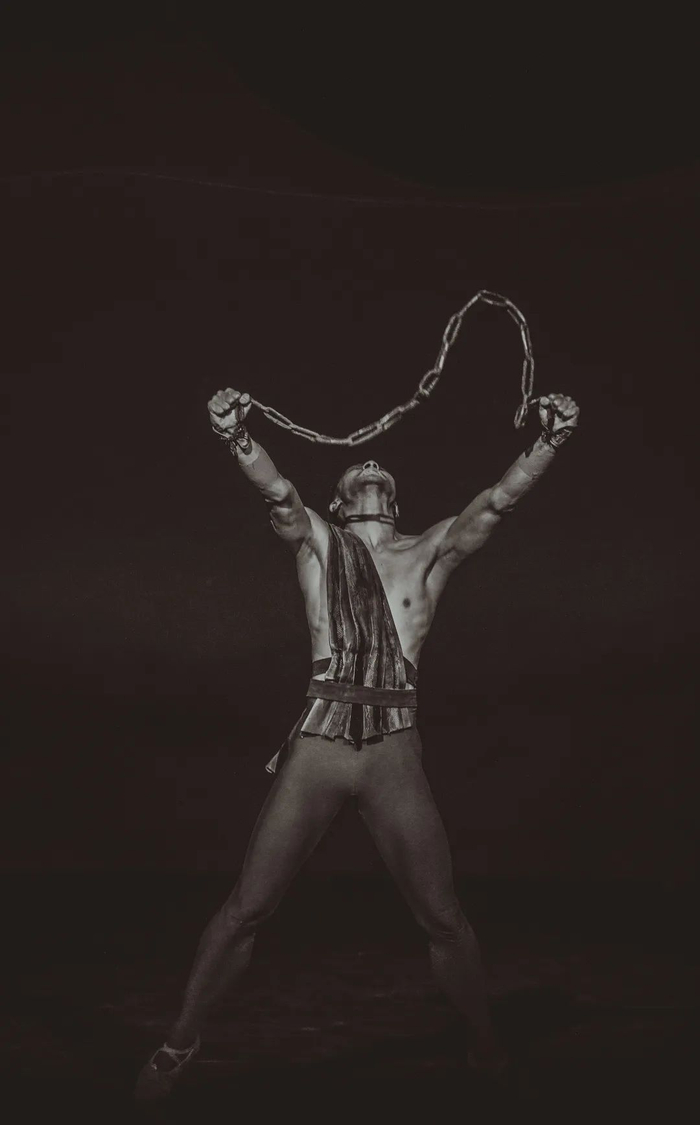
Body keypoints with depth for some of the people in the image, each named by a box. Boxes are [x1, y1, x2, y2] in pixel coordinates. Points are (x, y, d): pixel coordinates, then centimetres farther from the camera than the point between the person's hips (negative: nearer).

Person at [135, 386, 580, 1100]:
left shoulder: (430, 554, 11)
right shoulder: (318, 543, 8)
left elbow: (499, 499, -2)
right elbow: (277, 492, -12)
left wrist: (548, 440, -17)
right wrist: (238, 438, -30)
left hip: (396, 759, 1)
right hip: (316, 749, -1)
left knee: (445, 919, 7)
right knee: (246, 908, 4)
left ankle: (485, 1048, 31)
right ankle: (180, 1043, 23)